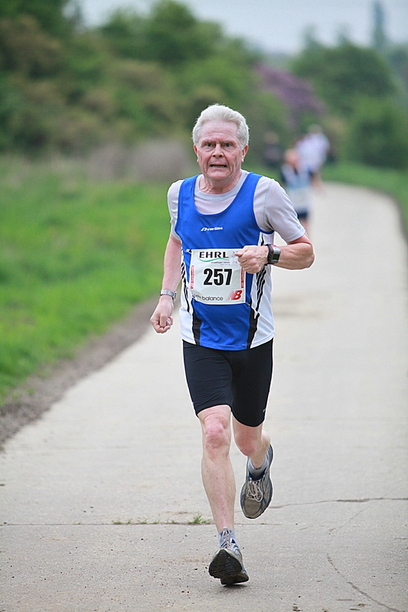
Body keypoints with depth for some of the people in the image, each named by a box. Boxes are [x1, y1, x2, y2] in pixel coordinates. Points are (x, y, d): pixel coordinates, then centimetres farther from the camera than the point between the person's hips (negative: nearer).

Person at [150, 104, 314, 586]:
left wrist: (268, 254, -21)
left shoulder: (264, 193, -9)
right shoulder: (180, 193, 1)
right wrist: (166, 297, 11)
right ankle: (228, 546, -17)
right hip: (201, 340, 1)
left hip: (252, 339, -1)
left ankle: (261, 463, 54)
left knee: (247, 438, 14)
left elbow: (306, 252, -1)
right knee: (215, 432, -17)